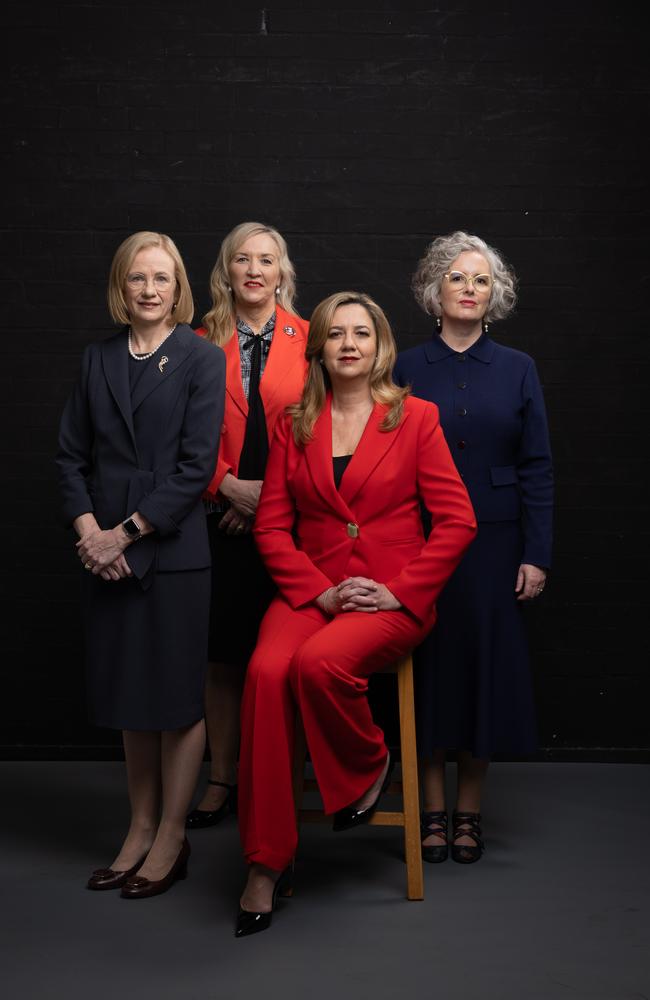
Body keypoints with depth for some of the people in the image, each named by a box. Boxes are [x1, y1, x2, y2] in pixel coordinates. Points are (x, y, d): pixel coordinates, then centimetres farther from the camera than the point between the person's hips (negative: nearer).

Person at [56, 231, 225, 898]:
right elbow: (71, 454, 8)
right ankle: (140, 830, 25)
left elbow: (196, 464, -10)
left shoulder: (202, 359, -2)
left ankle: (171, 839, 17)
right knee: (129, 694, 12)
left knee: (177, 695, 4)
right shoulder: (98, 360, 11)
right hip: (105, 554, 4)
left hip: (172, 550, -4)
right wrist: (88, 531, -7)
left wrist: (125, 532, -12)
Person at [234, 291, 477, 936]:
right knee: (267, 672, -28)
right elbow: (272, 525, 8)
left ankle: (369, 765, 1)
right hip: (310, 589, 3)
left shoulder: (415, 418, 4)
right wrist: (319, 591, -7)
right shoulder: (293, 425, 12)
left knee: (318, 663, -33)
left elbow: (457, 520, -1)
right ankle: (266, 864, -18)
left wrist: (400, 591, -10)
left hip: (393, 598, -3)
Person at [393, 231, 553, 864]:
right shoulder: (406, 368, 3)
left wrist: (536, 555, -4)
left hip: (493, 543, 1)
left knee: (486, 663, 4)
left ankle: (470, 811, 18)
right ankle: (432, 809, 16)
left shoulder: (517, 370, 5)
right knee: (428, 665, 3)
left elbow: (536, 468, 3)